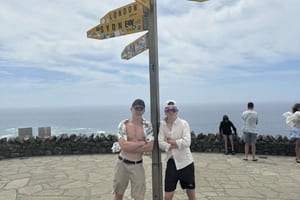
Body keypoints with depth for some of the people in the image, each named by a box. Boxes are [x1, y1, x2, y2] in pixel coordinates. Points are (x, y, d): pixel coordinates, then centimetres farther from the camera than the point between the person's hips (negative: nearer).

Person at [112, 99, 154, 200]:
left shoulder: (147, 125, -5)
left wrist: (130, 146, -14)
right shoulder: (123, 124, -5)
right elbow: (123, 145, -16)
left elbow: (150, 147, -13)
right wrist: (142, 143, -13)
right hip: (122, 163, 0)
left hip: (137, 165, 0)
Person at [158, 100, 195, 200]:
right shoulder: (162, 125, -1)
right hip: (171, 163, 1)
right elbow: (161, 143, -11)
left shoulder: (183, 123, -7)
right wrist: (178, 144, -16)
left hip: (186, 162, -1)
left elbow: (186, 142, -19)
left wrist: (169, 141, -12)